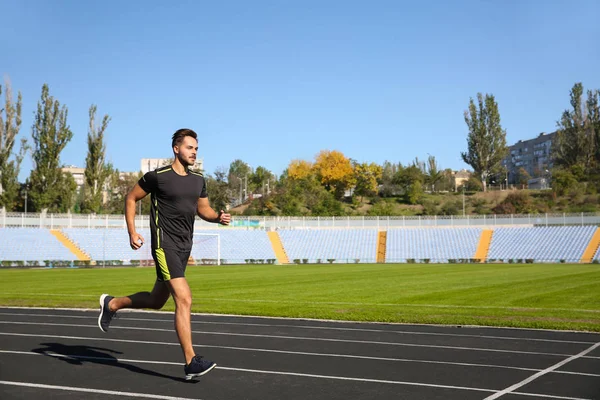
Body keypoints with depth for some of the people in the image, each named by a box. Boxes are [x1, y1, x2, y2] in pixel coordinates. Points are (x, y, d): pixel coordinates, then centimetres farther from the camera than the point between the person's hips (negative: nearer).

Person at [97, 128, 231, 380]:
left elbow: (203, 209, 20)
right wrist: (132, 232, -6)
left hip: (184, 247, 8)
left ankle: (111, 304, 43)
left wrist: (218, 217, -2)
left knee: (156, 301, 19)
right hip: (164, 245, -8)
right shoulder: (158, 176, -8)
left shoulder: (198, 180, 10)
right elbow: (131, 198, 2)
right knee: (184, 299, -17)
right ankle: (191, 362, -14)